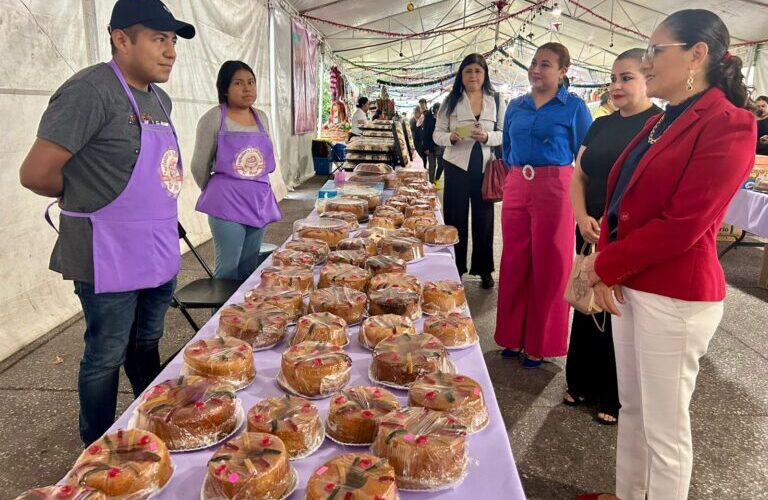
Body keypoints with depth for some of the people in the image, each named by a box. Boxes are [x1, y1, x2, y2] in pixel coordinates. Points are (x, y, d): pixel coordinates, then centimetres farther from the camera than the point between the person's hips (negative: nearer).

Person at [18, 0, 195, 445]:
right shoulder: (91, 91, -17)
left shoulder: (160, 99, 10)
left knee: (146, 345, 21)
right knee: (107, 356, 8)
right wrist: (86, 194, -1)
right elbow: (36, 173, -18)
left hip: (159, 252, 8)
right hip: (110, 255, -7)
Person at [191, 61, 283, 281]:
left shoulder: (261, 117, 10)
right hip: (227, 204, -5)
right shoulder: (214, 118, -7)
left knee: (250, 270, 12)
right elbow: (200, 166, -1)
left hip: (259, 200, 5)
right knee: (228, 270, -1)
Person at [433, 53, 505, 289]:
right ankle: (455, 269, 18)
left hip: (485, 166, 1)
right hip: (457, 166, 0)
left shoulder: (496, 101, 4)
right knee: (455, 218, 4)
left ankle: (484, 270, 20)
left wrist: (487, 137, -15)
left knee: (483, 218, 8)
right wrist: (451, 137, -18)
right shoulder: (451, 101, 3)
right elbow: (437, 134, 3)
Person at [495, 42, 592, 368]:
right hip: (516, 189, 5)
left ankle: (539, 344, 16)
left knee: (549, 267, 2)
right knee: (514, 262, 9)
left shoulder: (574, 107, -2)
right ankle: (513, 336, 24)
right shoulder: (515, 106, 12)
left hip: (554, 191, -4)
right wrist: (518, 175, 15)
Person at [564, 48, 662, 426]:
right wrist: (583, 219, -7)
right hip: (592, 236, 6)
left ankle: (617, 398, 22)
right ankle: (582, 383, 31)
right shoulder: (601, 125, 12)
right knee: (587, 307, 13)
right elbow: (578, 176, 10)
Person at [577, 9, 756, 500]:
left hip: (676, 297, -8)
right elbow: (621, 199, 12)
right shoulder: (660, 124, 14)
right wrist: (606, 266, -5)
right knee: (631, 407, 20)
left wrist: (604, 264, -10)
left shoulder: (728, 125, -13)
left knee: (665, 427, 5)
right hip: (629, 283, 9)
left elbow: (682, 225, -20)